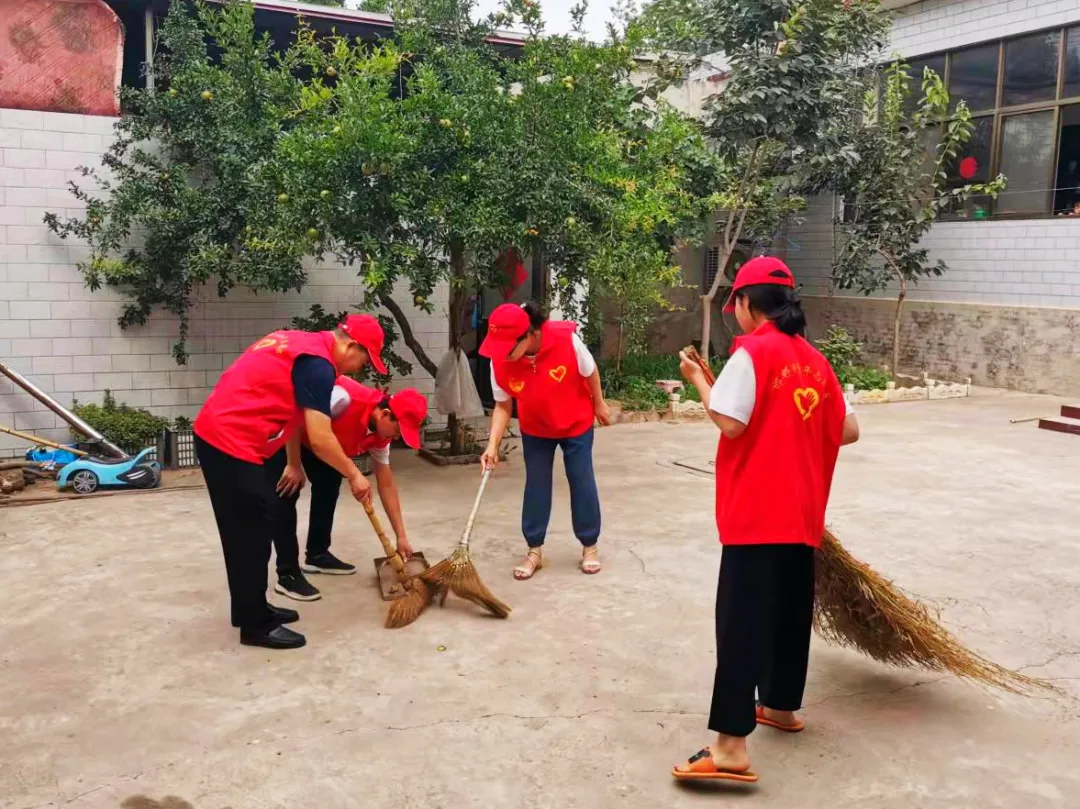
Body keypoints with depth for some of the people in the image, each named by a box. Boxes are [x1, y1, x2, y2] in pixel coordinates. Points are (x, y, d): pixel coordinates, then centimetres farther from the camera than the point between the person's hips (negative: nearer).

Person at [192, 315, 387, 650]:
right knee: (252, 532, -1)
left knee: (247, 530, 18)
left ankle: (252, 609, 30)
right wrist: (354, 475, -4)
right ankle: (256, 626, 9)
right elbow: (319, 439, -18)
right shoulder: (317, 363, -15)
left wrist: (294, 464, 28)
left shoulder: (301, 344, 16)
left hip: (217, 435, 10)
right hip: (231, 444, -10)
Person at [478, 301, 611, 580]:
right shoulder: (499, 363, -26)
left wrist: (599, 405, 0)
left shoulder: (566, 340, -34)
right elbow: (503, 406, -12)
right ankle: (534, 551, 19)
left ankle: (589, 546, 23)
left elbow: (590, 372, -14)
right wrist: (493, 445, -22)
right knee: (536, 486, 6)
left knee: (582, 483, 6)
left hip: (576, 424, -2)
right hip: (535, 430, 2)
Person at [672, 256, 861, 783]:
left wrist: (698, 379, -5)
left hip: (757, 513, -8)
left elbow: (730, 423, -19)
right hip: (801, 513, 8)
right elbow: (847, 432, 12)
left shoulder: (751, 353, -11)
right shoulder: (814, 360, 11)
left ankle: (731, 746, -12)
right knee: (789, 613, 19)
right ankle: (782, 706, 35)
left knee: (741, 621, -10)